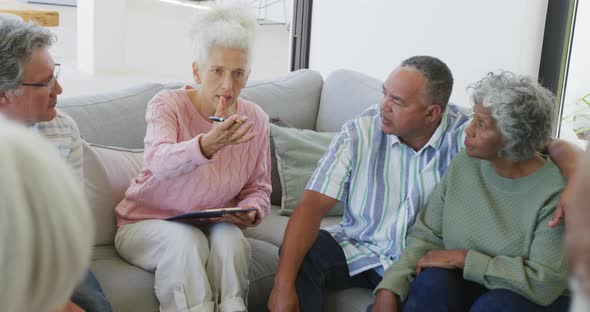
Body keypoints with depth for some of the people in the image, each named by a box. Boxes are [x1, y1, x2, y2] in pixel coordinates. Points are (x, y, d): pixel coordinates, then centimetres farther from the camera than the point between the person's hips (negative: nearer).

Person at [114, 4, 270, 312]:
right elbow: (159, 162, -35)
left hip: (213, 226, 2)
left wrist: (250, 212, -18)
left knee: (229, 238, -30)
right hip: (146, 223, -2)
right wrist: (208, 144, -54)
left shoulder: (255, 119, -3)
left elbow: (258, 188, 5)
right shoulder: (167, 104, -14)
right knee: (186, 241, -33)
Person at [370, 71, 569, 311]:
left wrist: (462, 258, -20)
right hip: (465, 280, 3)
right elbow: (426, 236, -3)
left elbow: (545, 284, -22)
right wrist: (388, 291, -17)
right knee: (432, 282, -28)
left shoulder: (556, 193, -19)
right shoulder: (464, 164, -4)